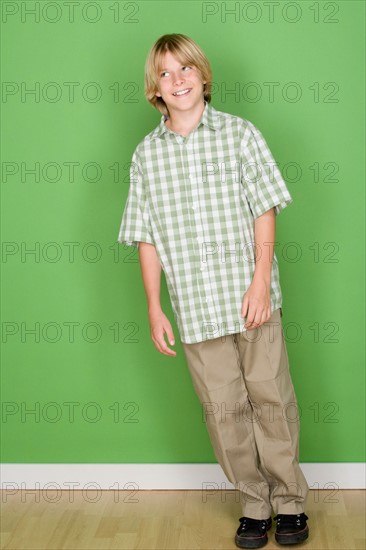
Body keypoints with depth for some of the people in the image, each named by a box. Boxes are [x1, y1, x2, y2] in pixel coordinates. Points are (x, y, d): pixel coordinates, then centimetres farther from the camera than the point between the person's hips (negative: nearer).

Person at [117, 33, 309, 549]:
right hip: (195, 306, 2)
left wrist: (260, 283, -10)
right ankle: (255, 505, 22)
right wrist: (154, 308, 3)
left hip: (251, 297, -1)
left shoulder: (240, 133, 2)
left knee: (271, 398, 4)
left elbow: (264, 210, -1)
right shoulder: (147, 154, 7)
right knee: (224, 409, 7)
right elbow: (146, 237, 8)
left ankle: (291, 502, 21)